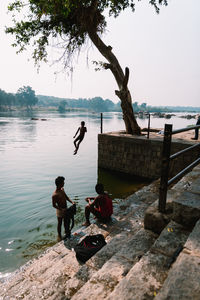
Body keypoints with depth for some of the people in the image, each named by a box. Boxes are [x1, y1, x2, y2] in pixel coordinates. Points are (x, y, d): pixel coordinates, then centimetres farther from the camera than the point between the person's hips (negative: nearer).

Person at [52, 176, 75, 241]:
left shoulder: (62, 189, -5)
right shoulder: (55, 195, -30)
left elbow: (66, 197, 7)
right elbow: (54, 205, -22)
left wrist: (72, 202, -7)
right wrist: (62, 210, -26)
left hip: (66, 209, 7)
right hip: (60, 210, -7)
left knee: (66, 221, 23)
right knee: (60, 223, 14)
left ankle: (67, 232, 45)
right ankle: (59, 236, 36)